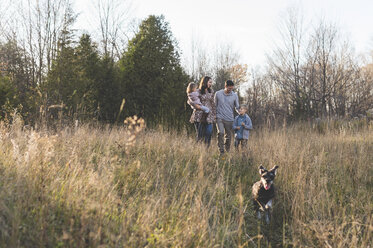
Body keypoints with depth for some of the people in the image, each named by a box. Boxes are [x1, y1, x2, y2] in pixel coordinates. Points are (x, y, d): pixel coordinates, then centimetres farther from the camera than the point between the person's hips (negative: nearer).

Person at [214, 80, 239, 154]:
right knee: (220, 133, -20)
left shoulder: (235, 96, 2)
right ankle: (221, 151, -17)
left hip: (229, 119, 2)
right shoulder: (218, 94, 1)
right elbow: (215, 105, 10)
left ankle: (227, 151, 20)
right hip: (220, 117, -2)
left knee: (228, 136, 6)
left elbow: (237, 107, 11)